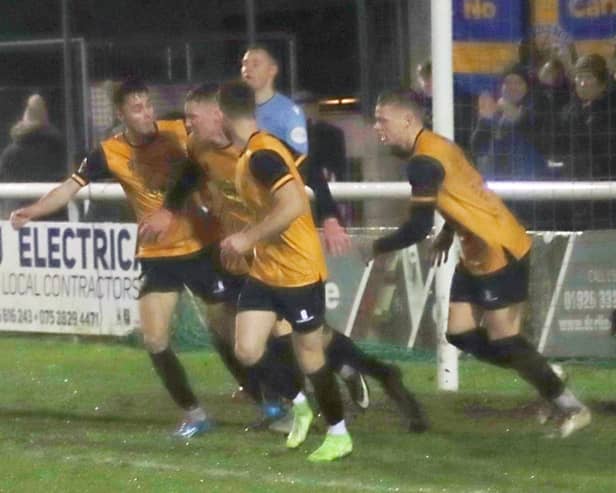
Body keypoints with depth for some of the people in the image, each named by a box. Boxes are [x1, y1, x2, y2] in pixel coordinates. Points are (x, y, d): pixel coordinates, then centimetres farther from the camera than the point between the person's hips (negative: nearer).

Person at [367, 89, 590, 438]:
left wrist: (378, 248, -7)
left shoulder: (424, 162, -21)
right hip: (480, 253, 10)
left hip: (500, 252, -10)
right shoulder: (437, 146, 9)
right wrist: (448, 234, 15)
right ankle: (544, 376, 16)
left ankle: (571, 408, 4)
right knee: (461, 333, 8)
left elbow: (418, 228, -22)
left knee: (503, 341, -5)